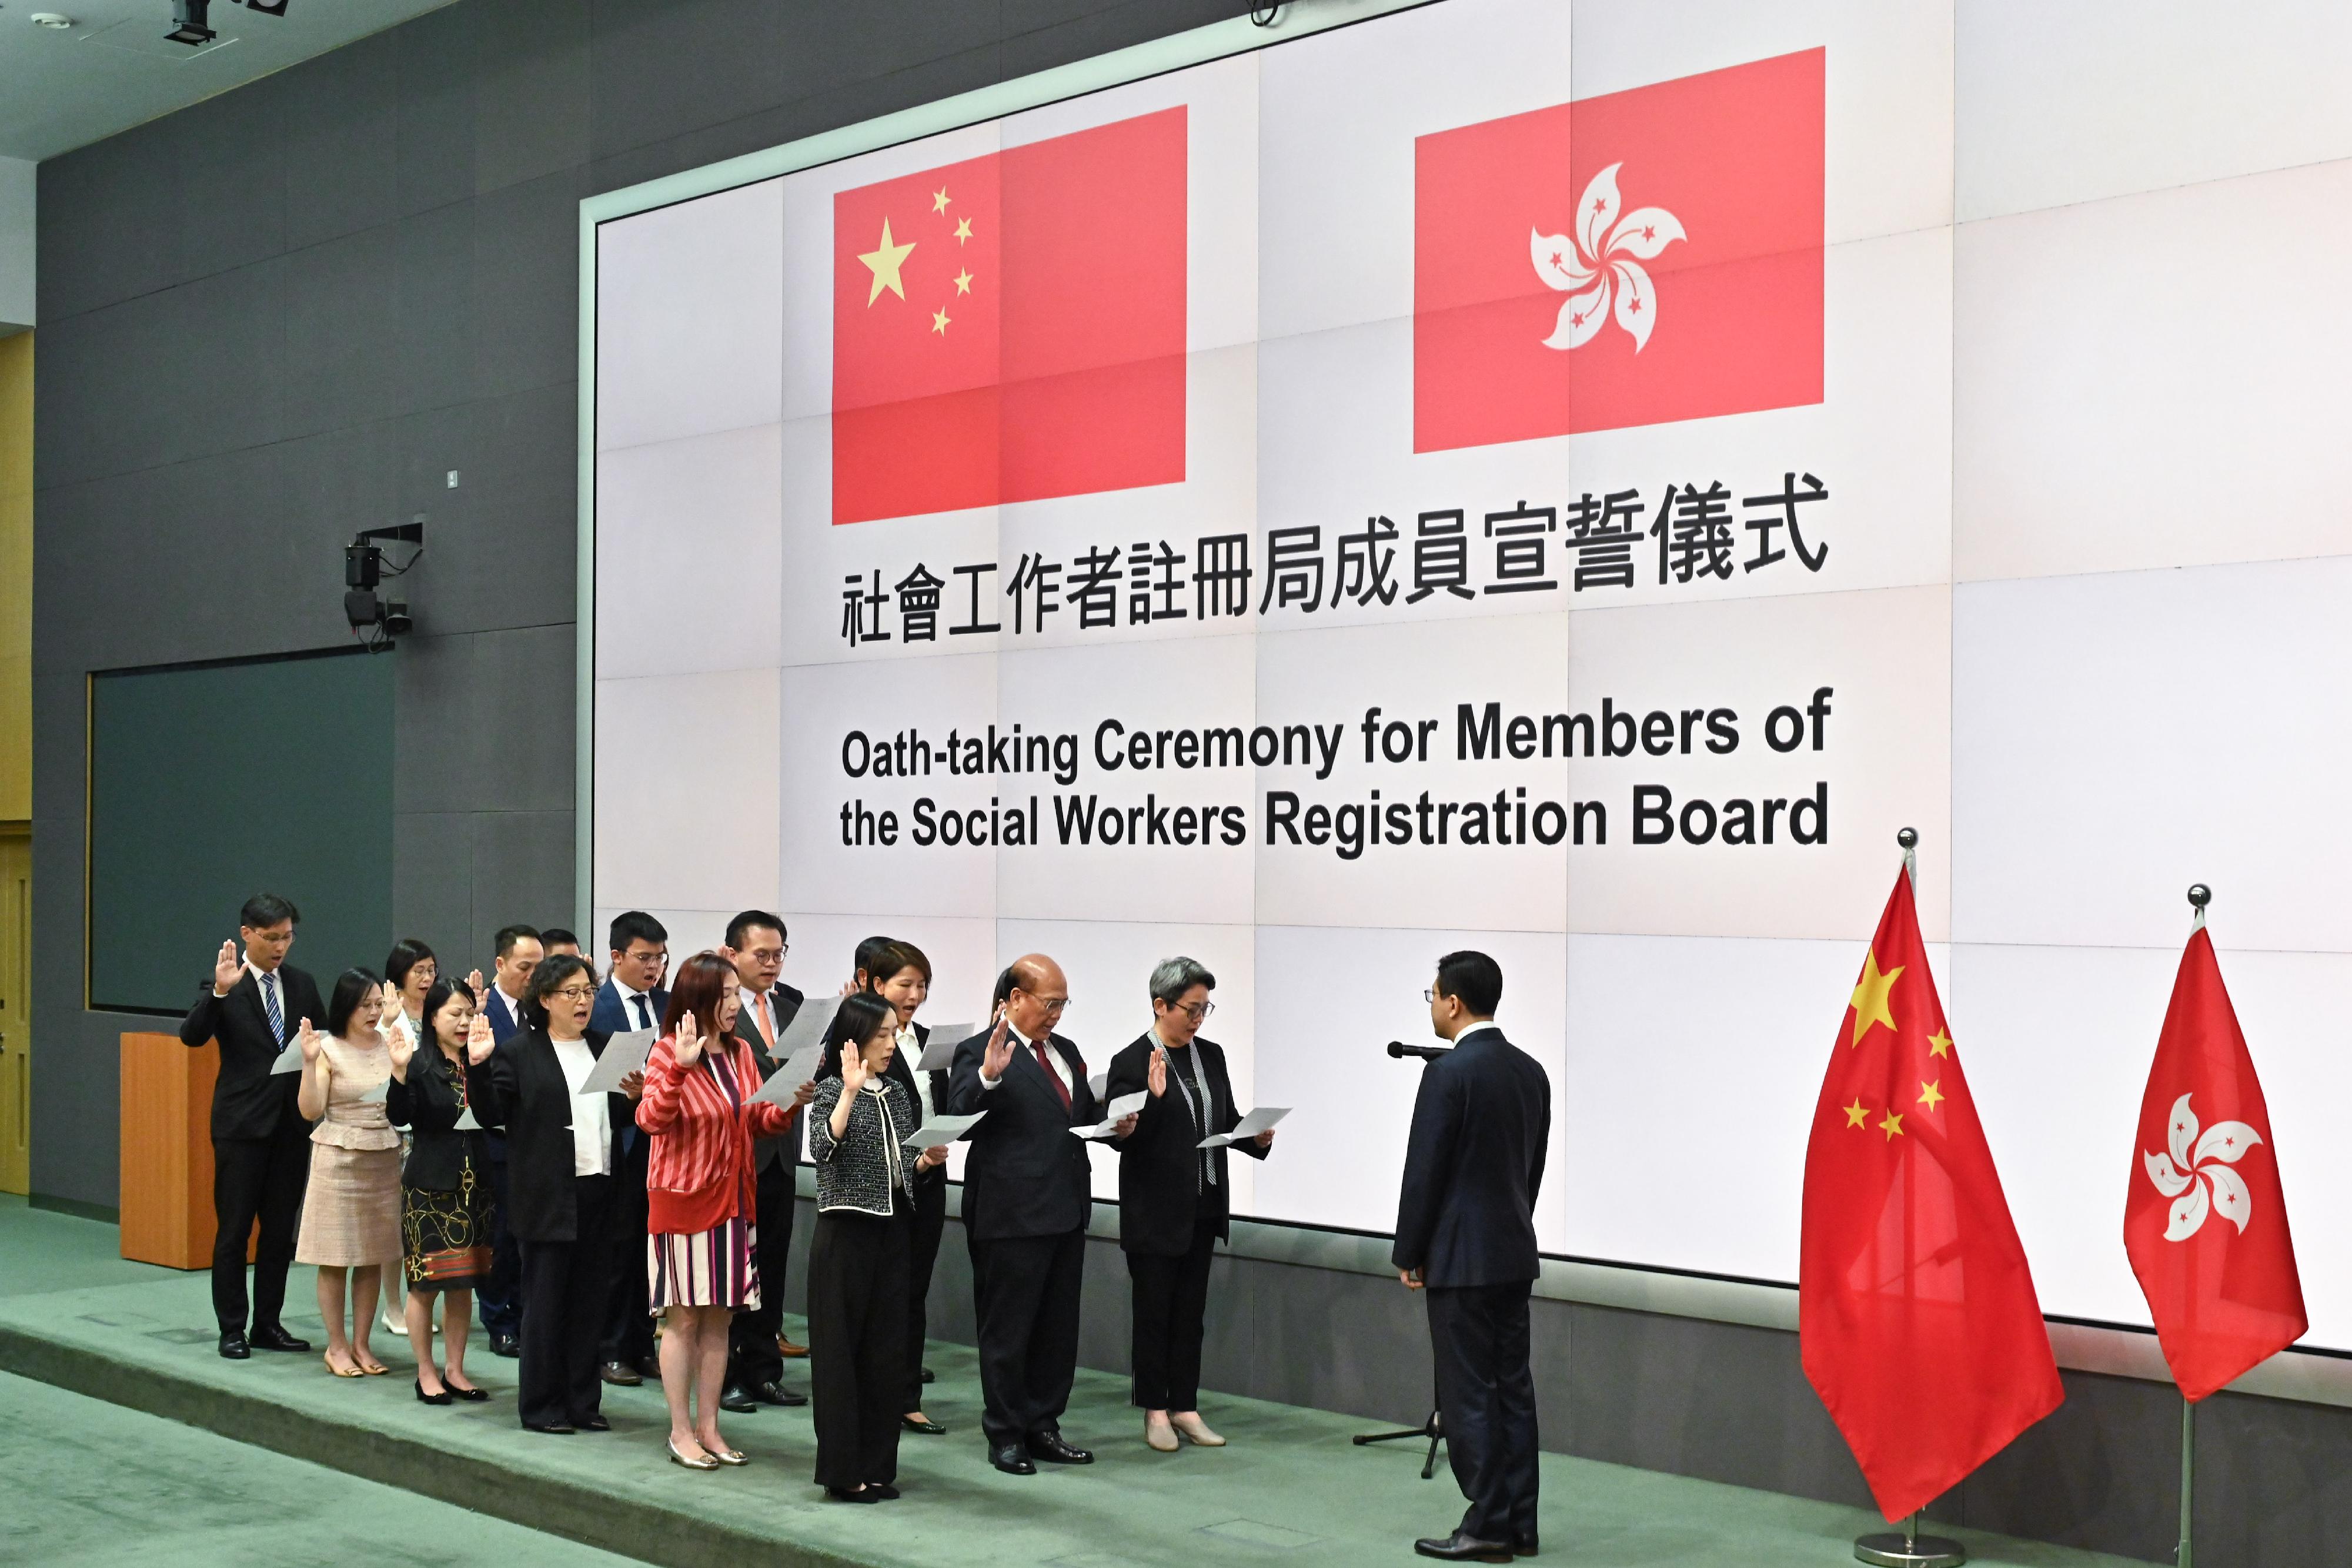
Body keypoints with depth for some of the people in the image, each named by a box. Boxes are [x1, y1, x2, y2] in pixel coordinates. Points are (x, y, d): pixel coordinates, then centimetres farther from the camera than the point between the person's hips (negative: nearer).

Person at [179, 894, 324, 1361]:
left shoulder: (303, 985, 8)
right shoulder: (223, 985, -5)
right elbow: (192, 1037, -18)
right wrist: (220, 992, -32)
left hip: (293, 1123, 4)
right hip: (242, 1125, -4)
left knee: (280, 1230, 10)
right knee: (234, 1230, 2)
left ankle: (268, 1324, 19)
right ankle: (232, 1329, 11)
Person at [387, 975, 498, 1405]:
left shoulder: (481, 1063, 2)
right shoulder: (419, 1064, -5)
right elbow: (399, 1117, -17)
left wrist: (482, 1064, -19)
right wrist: (400, 1072, -30)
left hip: (473, 1186, 4)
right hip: (429, 1187, -4)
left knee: (462, 1283, 10)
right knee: (425, 1283, 2)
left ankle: (455, 1370, 20)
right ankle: (426, 1373, 14)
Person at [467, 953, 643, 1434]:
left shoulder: (605, 1049, 14)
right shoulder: (518, 1053, -1)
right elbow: (490, 1115, -8)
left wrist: (634, 1097, -1)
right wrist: (477, 1068, -21)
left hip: (599, 1191, 5)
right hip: (548, 1195, -5)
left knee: (591, 1299, 9)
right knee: (546, 1300, 2)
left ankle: (583, 1402, 18)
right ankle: (541, 1406, 12)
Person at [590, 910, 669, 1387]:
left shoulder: (669, 1004, 9)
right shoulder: (596, 1007, -7)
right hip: (620, 1142, -5)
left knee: (651, 1243, 11)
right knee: (618, 1244, 3)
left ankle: (642, 1346, 20)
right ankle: (612, 1351, 13)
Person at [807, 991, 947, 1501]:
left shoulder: (898, 1094, 12)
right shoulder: (832, 1090, -7)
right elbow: (822, 1149, -24)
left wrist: (926, 1160, 1)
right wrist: (851, 1091, -27)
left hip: (891, 1231, 6)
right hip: (846, 1233, -6)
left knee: (886, 1350, 8)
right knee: (841, 1348, -1)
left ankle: (876, 1465, 16)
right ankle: (842, 1469, 5)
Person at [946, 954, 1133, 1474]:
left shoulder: (1065, 1051, 14)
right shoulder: (979, 1053, -10)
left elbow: (1086, 1115, 23)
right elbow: (959, 1119, -21)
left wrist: (1117, 1124, 3)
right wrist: (988, 1076, -36)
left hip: (1066, 1211, 8)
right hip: (1011, 1215, -8)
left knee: (1058, 1328, 15)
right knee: (1007, 1331, 4)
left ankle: (1043, 1426, 26)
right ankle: (1005, 1436, 14)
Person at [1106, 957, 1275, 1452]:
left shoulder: (1211, 1056, 6)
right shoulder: (1132, 1062, -11)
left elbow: (1226, 1120, 15)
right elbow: (1123, 1138, -13)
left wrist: (1256, 1138, -4)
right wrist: (1155, 1098, -28)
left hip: (1204, 1206, 6)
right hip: (1155, 1211, -5)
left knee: (1190, 1312, 11)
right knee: (1154, 1313, 6)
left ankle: (1185, 1408, 19)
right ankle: (1155, 1411, 16)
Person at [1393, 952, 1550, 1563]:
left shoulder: (1448, 1073, -16)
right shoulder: (1530, 1070, 8)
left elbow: (1424, 1170, -14)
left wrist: (1407, 1253, -4)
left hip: (1462, 1257, -8)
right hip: (1515, 1251, 8)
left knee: (1469, 1394, -1)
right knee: (1512, 1387, 10)